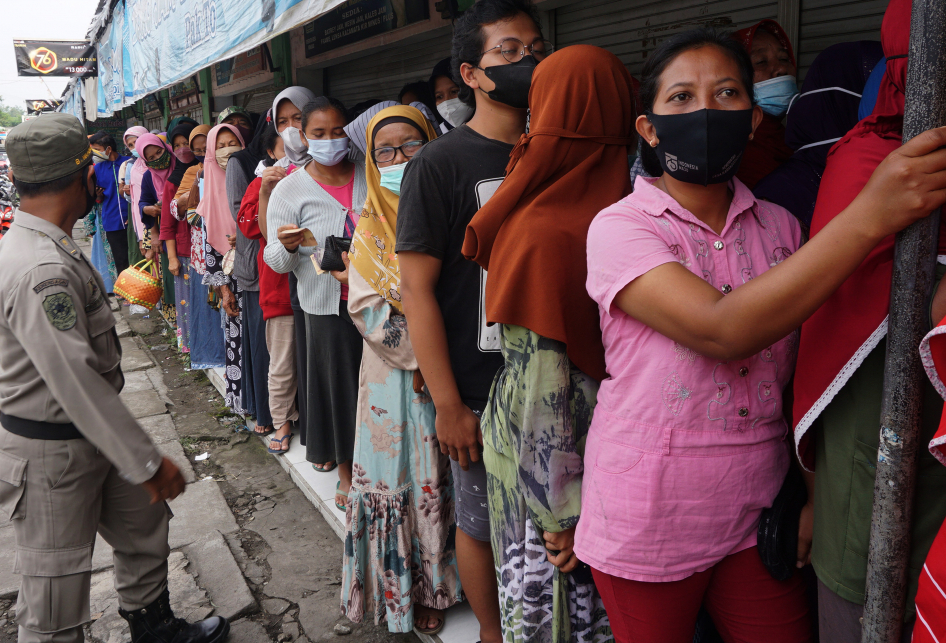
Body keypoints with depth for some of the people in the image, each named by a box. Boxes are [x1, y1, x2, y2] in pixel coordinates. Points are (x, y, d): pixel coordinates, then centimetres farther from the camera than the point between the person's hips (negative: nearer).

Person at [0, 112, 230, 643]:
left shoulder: (52, 248, 6)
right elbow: (76, 383, -30)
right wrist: (147, 462, -25)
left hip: (91, 434, 11)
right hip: (52, 453, -10)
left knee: (145, 523, 23)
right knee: (57, 590, 5)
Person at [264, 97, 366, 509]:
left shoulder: (370, 177, 3)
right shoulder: (290, 189, -2)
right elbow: (277, 263, -3)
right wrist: (289, 246, -24)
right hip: (328, 305, -2)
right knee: (339, 383, 6)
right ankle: (345, 471, 26)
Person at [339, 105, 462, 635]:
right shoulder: (372, 228, 4)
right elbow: (365, 309, -4)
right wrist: (424, 346, -14)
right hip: (393, 375, 1)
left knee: (440, 482, 7)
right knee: (394, 481, 7)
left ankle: (434, 590, 24)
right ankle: (398, 593, 22)